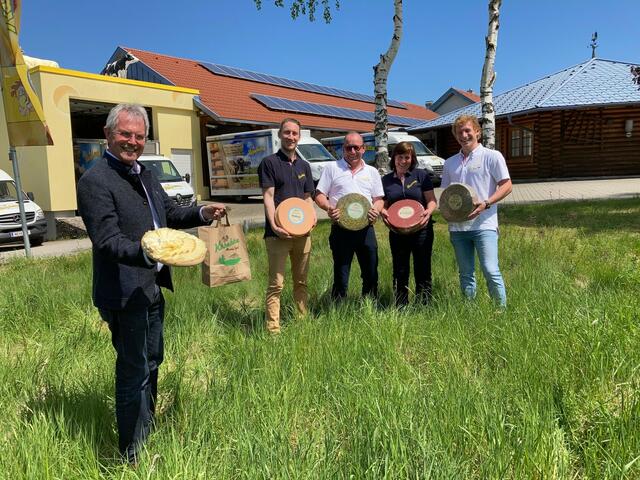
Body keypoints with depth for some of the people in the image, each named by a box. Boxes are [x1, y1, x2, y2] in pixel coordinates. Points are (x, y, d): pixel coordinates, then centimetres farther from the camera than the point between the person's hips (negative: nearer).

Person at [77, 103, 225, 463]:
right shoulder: (95, 181, -17)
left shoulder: (145, 175, 10)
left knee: (152, 361, 23)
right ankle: (133, 454, 21)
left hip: (152, 288, 9)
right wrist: (144, 253, -41)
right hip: (125, 294, -9)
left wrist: (203, 214, 1)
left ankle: (147, 432, 45)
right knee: (134, 372, 2)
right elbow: (107, 239, -24)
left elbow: (170, 213, 19)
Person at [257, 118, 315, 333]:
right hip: (279, 233, -6)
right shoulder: (269, 162, -1)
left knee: (301, 281, 14)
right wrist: (274, 225, -20)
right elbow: (268, 196, -8)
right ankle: (273, 328, 0)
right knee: (276, 284, -5)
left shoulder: (304, 166, 15)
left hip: (302, 232, 6)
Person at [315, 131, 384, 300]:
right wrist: (329, 208, -17)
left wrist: (376, 210, -8)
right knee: (340, 276, 0)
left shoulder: (372, 172, 15)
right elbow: (319, 195, 3)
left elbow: (379, 199, 15)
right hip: (341, 229, -3)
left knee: (371, 274, 9)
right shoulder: (332, 168, 6)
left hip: (366, 229, 3)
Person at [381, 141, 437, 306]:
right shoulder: (386, 180, 8)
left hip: (421, 229, -2)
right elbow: (383, 204, 12)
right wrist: (382, 212, -11)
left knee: (423, 271, 3)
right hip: (397, 232, 2)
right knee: (400, 273, 9)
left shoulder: (421, 175, 2)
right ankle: (400, 308, 20)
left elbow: (432, 200, 1)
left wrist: (429, 211, -20)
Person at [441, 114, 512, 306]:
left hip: (484, 224, -5)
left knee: (491, 271, -11)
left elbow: (506, 185, -3)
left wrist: (486, 203, -17)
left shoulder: (492, 156, 0)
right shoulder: (450, 163, 15)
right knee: (466, 275, 10)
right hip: (457, 226, 5)